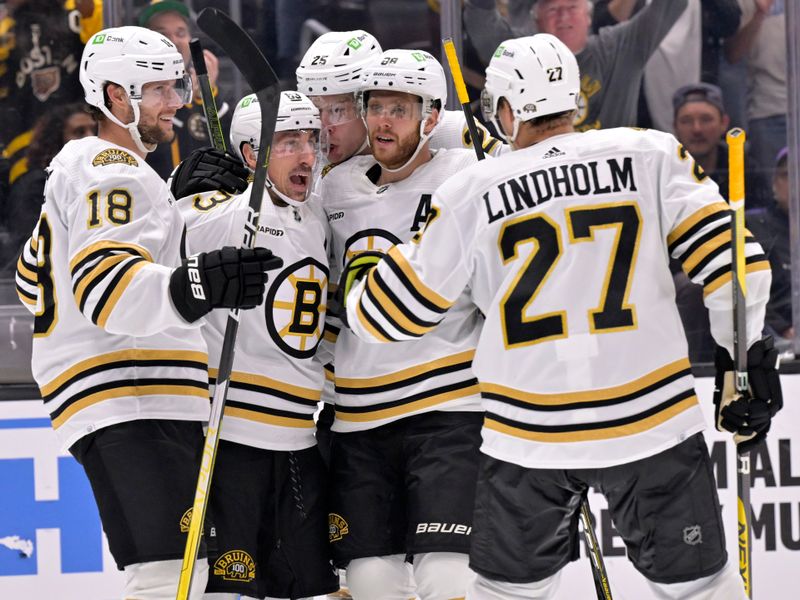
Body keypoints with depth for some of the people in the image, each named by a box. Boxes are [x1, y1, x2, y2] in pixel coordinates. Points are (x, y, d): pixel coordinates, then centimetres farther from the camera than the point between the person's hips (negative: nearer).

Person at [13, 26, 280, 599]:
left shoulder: (80, 166, 26)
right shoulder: (115, 171, -9)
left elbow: (36, 276, 37)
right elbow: (105, 286, -25)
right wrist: (198, 284, -41)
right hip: (129, 407, -11)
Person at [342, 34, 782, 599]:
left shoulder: (471, 195, -2)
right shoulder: (650, 155, -2)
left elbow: (387, 314, 4)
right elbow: (729, 257, -6)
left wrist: (363, 266, 26)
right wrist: (747, 359, 5)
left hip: (528, 440, 0)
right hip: (653, 421, 0)